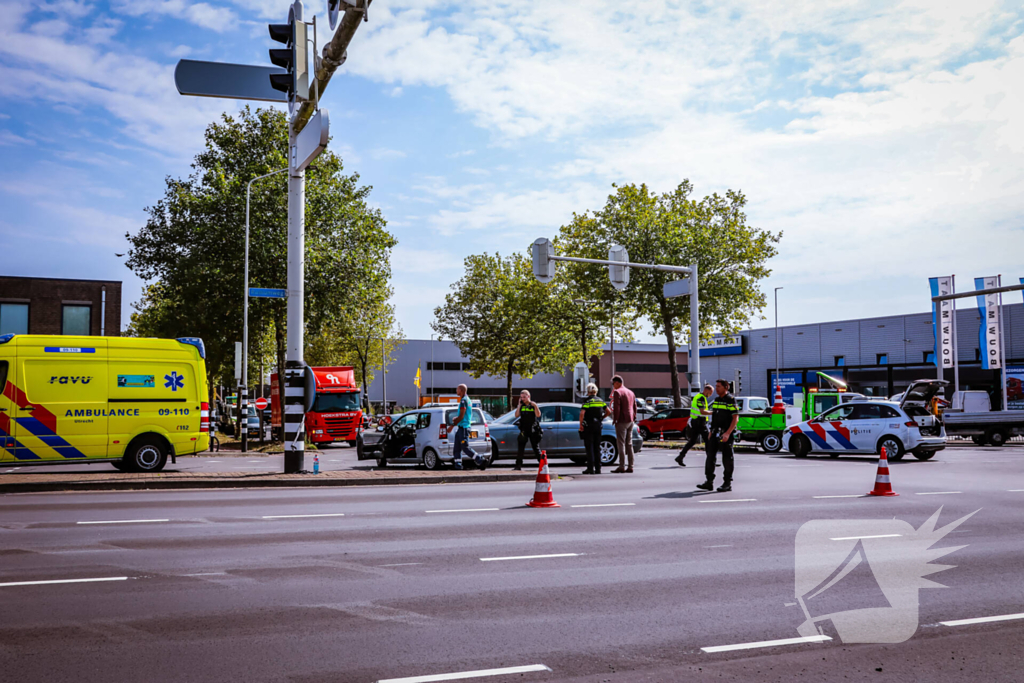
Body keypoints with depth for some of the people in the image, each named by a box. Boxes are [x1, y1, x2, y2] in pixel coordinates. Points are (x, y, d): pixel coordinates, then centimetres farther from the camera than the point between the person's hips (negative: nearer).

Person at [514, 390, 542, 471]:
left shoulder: (533, 405, 0)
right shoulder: (522, 406, 8)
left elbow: (538, 415, -12)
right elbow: (516, 415, -1)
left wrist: (535, 406, -21)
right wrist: (519, 405, -3)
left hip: (533, 430, -3)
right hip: (524, 430, 3)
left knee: (536, 448, 3)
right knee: (520, 448, -2)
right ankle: (518, 465, 0)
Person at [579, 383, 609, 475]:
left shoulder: (587, 401, -9)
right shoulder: (600, 401, 9)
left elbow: (582, 413, -20)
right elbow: (609, 412, 9)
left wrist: (580, 425, -11)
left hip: (588, 426, -5)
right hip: (598, 425, 5)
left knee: (589, 447, -1)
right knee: (597, 447, 10)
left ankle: (590, 468, -4)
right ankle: (598, 468, 10)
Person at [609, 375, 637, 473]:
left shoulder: (617, 392, -10)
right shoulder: (630, 392, 15)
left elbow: (616, 408, -16)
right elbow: (635, 407, 17)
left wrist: (615, 419, -9)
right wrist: (633, 418, 19)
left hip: (622, 421, -8)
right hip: (630, 421, 8)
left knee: (621, 444, -6)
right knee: (629, 444, 9)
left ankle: (621, 466, -8)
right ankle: (630, 466, 9)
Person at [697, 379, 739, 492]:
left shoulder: (731, 400, -9)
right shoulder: (716, 400, 15)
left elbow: (735, 418, -14)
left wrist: (727, 433, -22)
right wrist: (711, 432, 18)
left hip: (726, 434, -8)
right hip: (715, 433, 8)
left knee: (727, 459, -1)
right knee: (710, 457, 5)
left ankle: (727, 484, 7)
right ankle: (709, 482, 9)